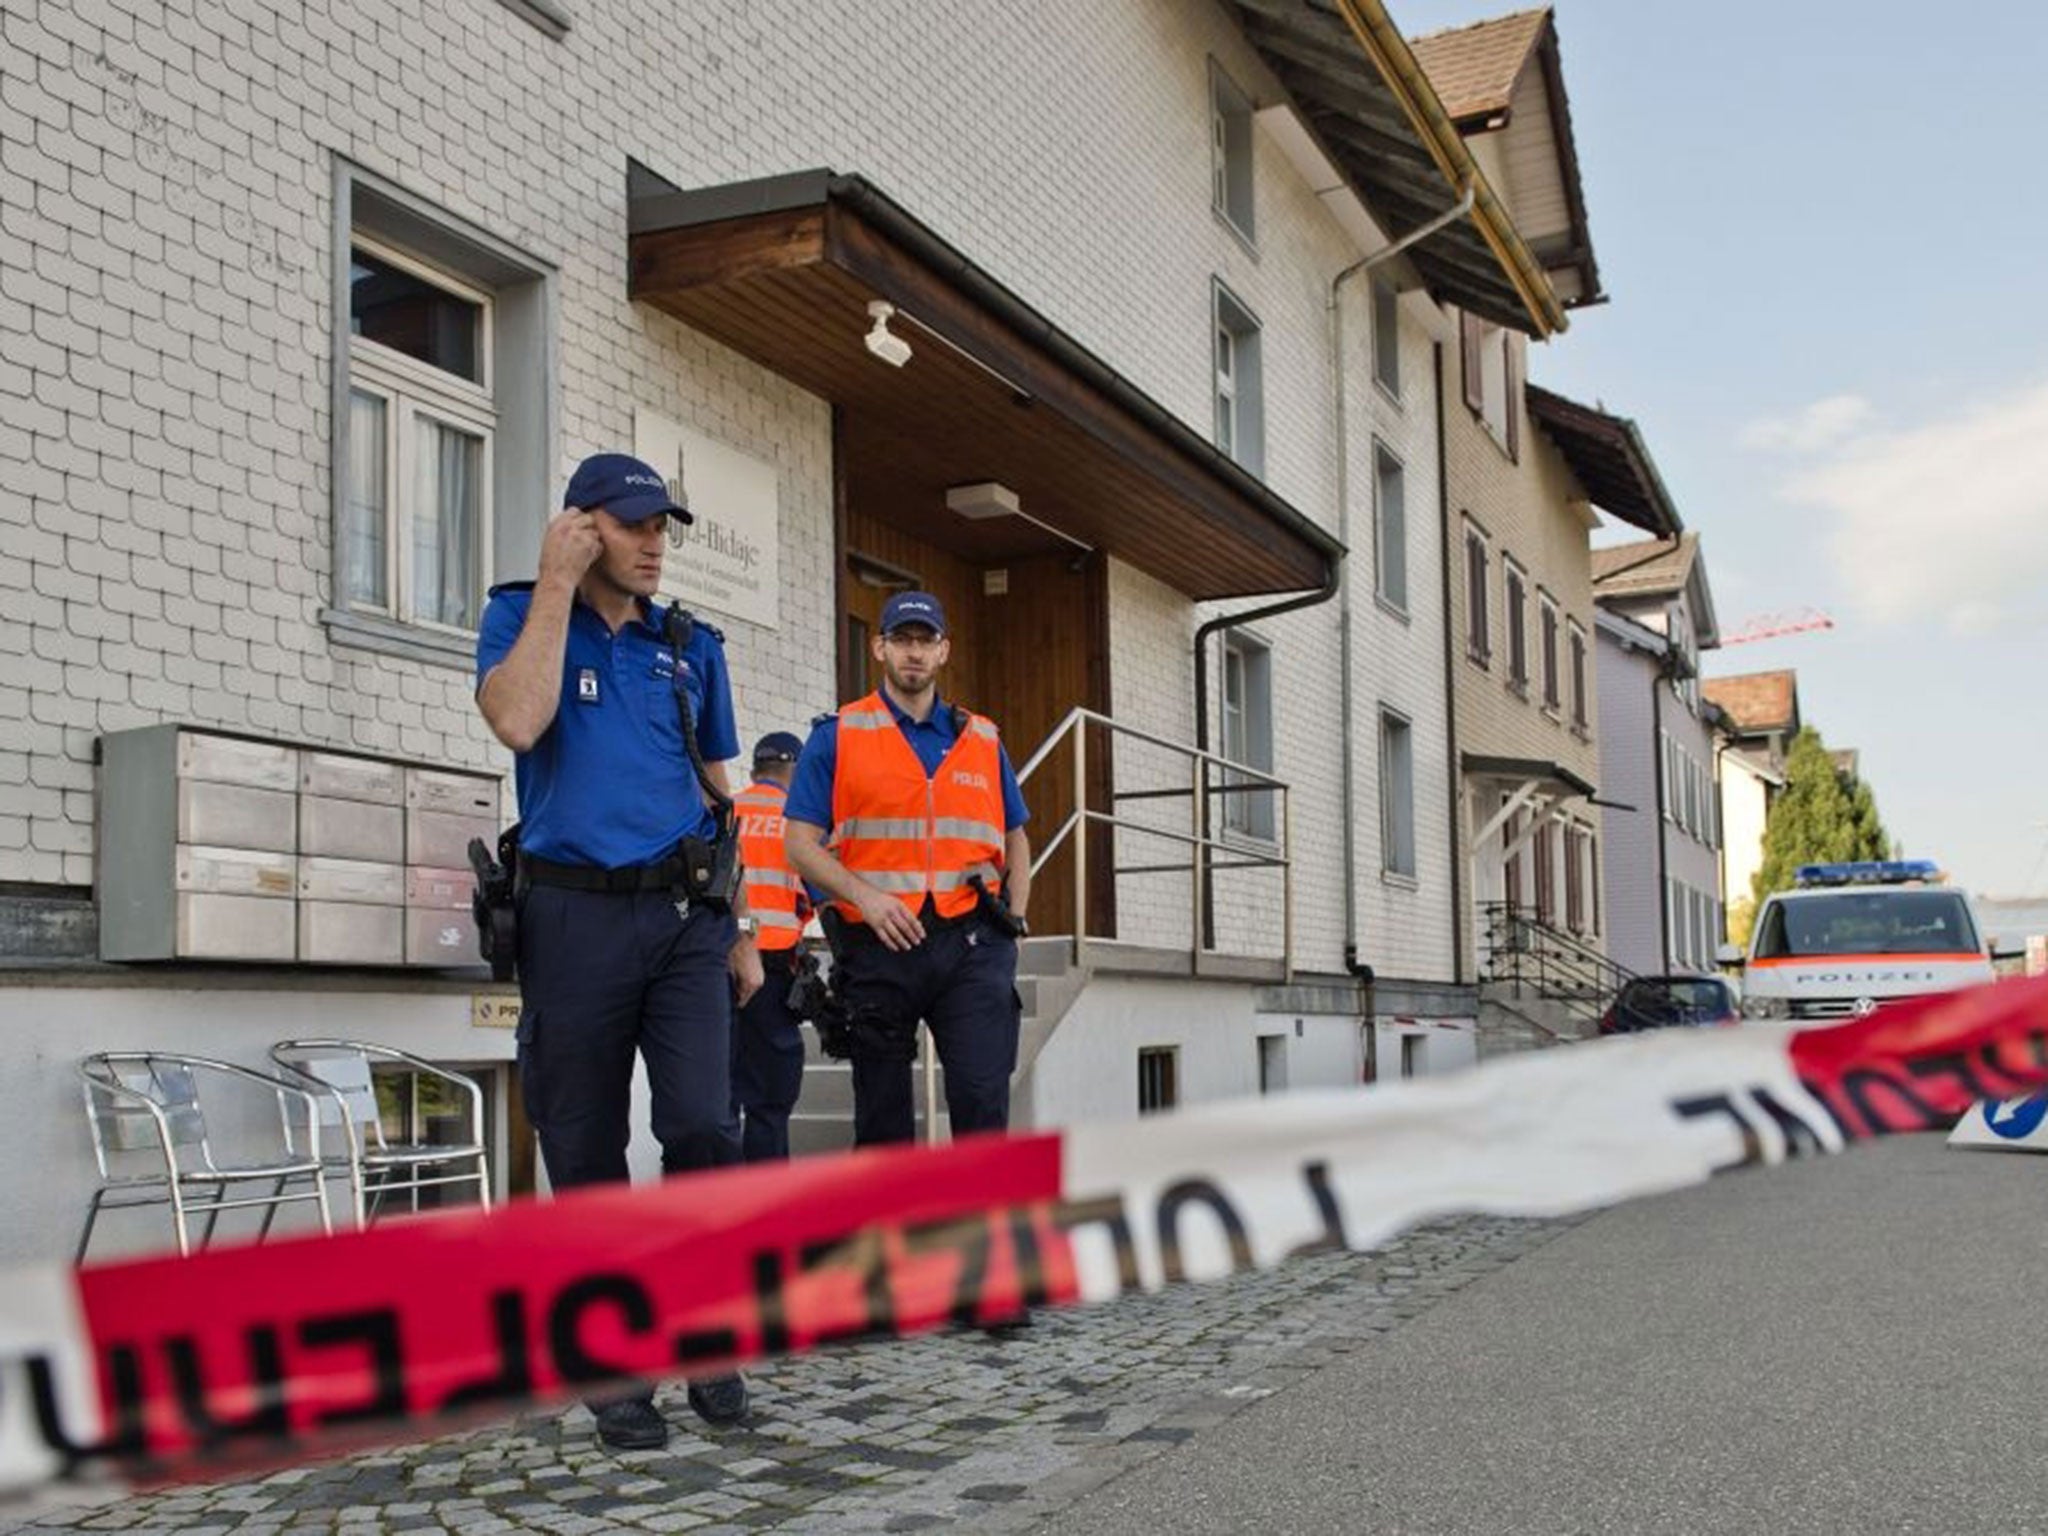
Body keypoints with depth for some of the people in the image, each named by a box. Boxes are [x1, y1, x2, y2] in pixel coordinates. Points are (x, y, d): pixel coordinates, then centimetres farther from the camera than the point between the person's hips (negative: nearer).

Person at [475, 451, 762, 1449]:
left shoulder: (692, 646, 14)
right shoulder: (522, 616, 5)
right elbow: (518, 722, -17)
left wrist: (742, 929, 13)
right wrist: (559, 582, -10)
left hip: (685, 916, 2)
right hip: (575, 916, -2)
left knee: (703, 1128, -12)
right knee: (586, 1155, 4)